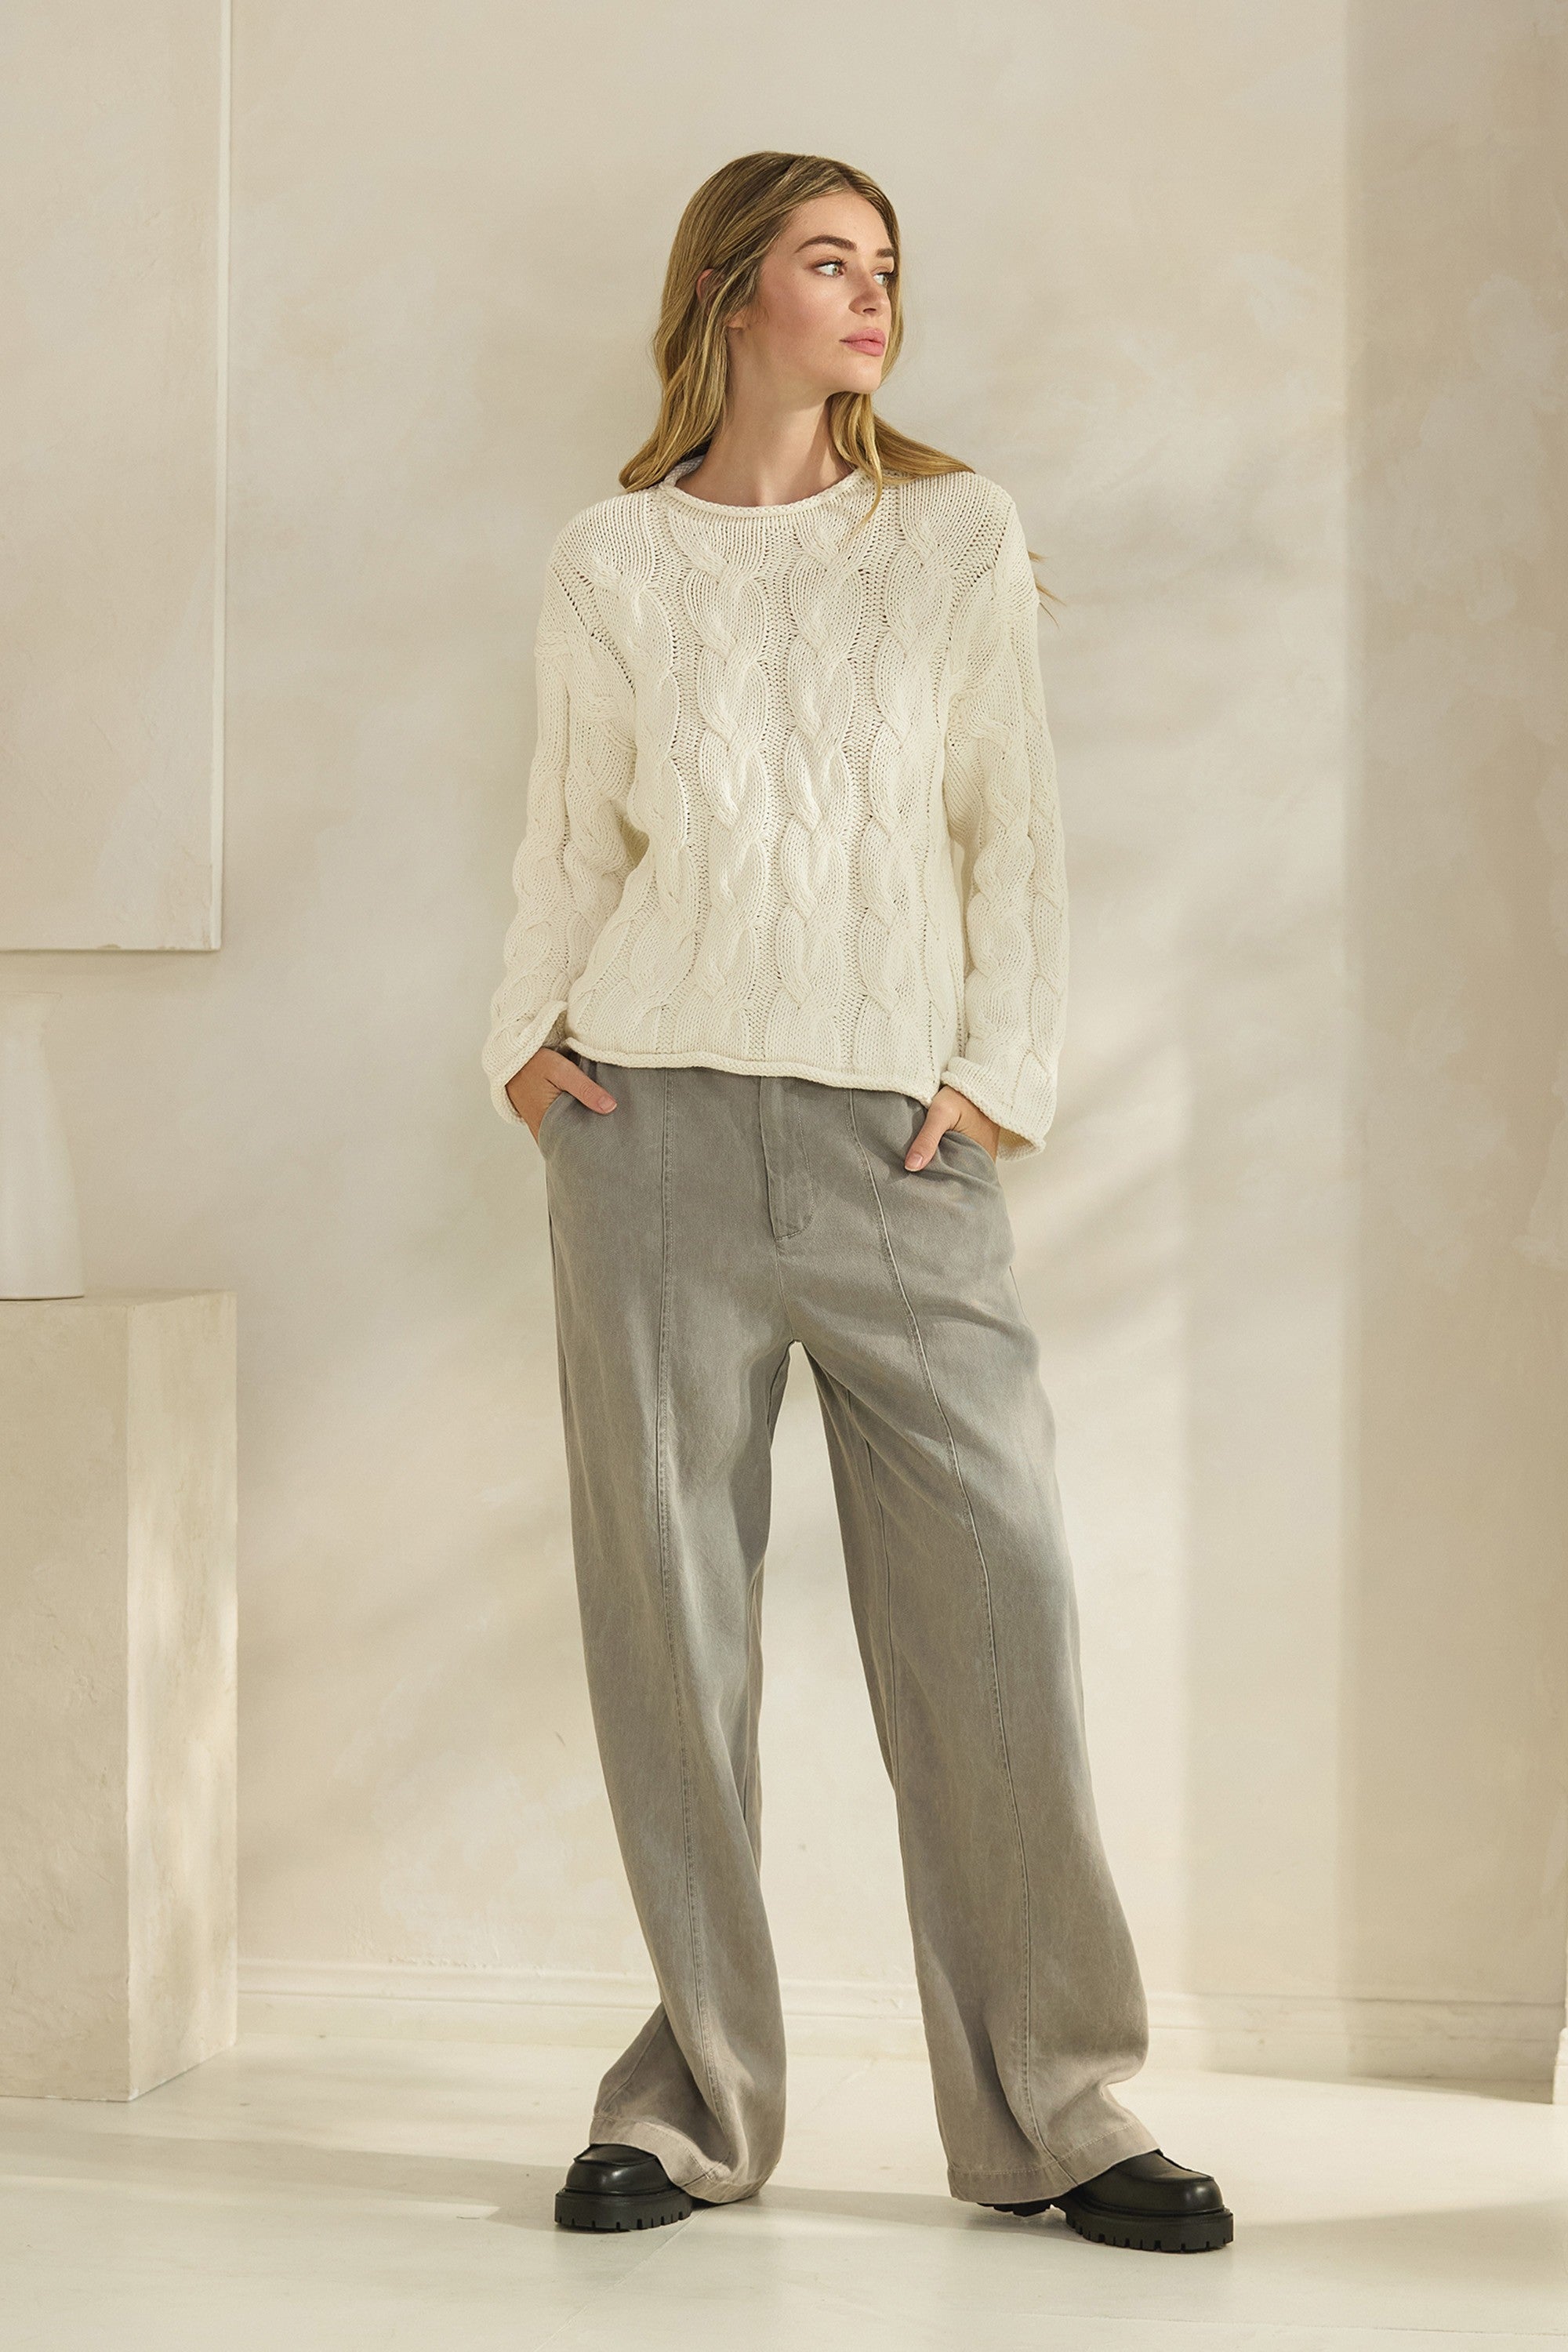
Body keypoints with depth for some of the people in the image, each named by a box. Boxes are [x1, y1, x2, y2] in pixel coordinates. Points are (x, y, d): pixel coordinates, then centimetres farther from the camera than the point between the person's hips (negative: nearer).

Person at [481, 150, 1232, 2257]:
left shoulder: (960, 532, 10)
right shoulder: (613, 561, 10)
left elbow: (1012, 826, 8)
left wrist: (1005, 1073, -1)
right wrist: (521, 1038, 4)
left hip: (892, 1132, 0)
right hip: (657, 1109, 0)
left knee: (993, 1585, -6)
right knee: (666, 1598, 1)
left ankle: (1054, 2105, 3)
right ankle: (700, 2088, 12)